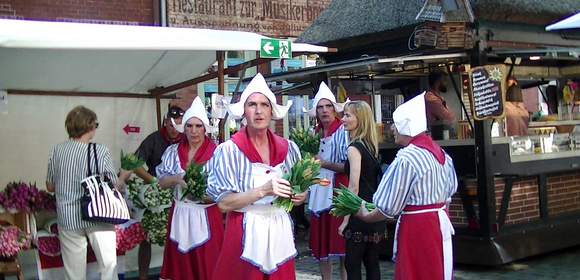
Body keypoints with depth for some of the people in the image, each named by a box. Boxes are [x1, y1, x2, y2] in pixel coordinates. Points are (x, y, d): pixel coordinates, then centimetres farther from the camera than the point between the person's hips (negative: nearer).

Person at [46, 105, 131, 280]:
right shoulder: (100, 151, -13)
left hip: (67, 218, 3)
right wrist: (124, 176, 13)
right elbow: (113, 186, -7)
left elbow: (50, 187, 8)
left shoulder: (56, 150, -3)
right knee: (109, 265, 8)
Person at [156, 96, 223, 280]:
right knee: (180, 263, 8)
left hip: (207, 215, -3)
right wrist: (177, 178, -16)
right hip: (180, 213, 3)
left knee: (207, 262, 0)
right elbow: (162, 182, 3)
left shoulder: (216, 152, -7)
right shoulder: (173, 152, 4)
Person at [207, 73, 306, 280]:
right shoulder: (228, 150, -8)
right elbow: (223, 203, -12)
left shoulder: (288, 149, 3)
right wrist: (263, 191, -23)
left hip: (280, 231, 3)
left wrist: (299, 196, -7)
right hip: (246, 233, -3)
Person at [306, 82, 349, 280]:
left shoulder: (343, 132, -9)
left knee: (341, 244, -4)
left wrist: (324, 163, -13)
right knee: (320, 245, 11)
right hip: (318, 194, 7)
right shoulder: (314, 134, 11)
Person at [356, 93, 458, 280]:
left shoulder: (405, 159, -19)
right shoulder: (441, 153, 6)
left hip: (416, 229, -8)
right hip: (441, 224, 8)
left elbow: (389, 207, -16)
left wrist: (365, 216, 0)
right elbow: (449, 194, 13)